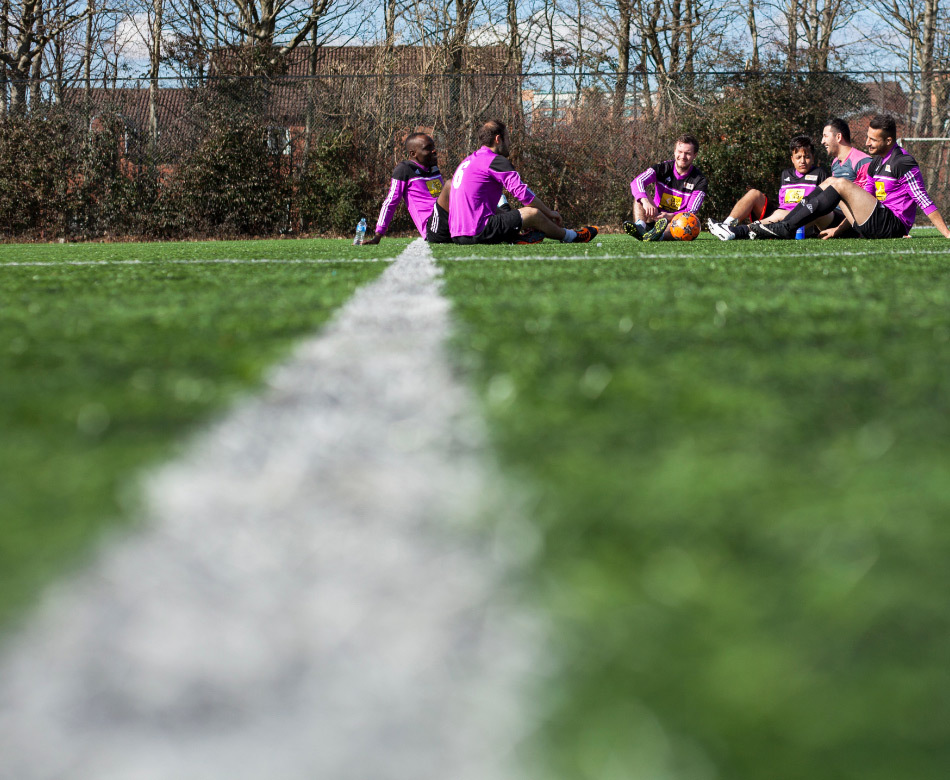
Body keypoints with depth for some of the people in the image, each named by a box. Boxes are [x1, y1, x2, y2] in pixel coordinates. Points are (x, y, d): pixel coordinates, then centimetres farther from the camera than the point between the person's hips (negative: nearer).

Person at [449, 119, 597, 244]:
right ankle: (570, 236, 18)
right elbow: (523, 193, -11)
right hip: (477, 232, -9)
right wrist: (550, 213, 3)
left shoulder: (470, 160, 22)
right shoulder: (495, 160, -7)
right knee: (533, 213, -2)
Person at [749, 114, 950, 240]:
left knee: (841, 185, -19)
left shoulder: (903, 163, -9)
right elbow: (862, 203, 26)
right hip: (873, 227, 9)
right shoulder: (875, 163, 18)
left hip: (892, 226, -9)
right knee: (830, 182, 7)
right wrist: (839, 229, 21)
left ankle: (786, 228, -22)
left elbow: (925, 201, -14)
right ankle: (783, 226, -7)